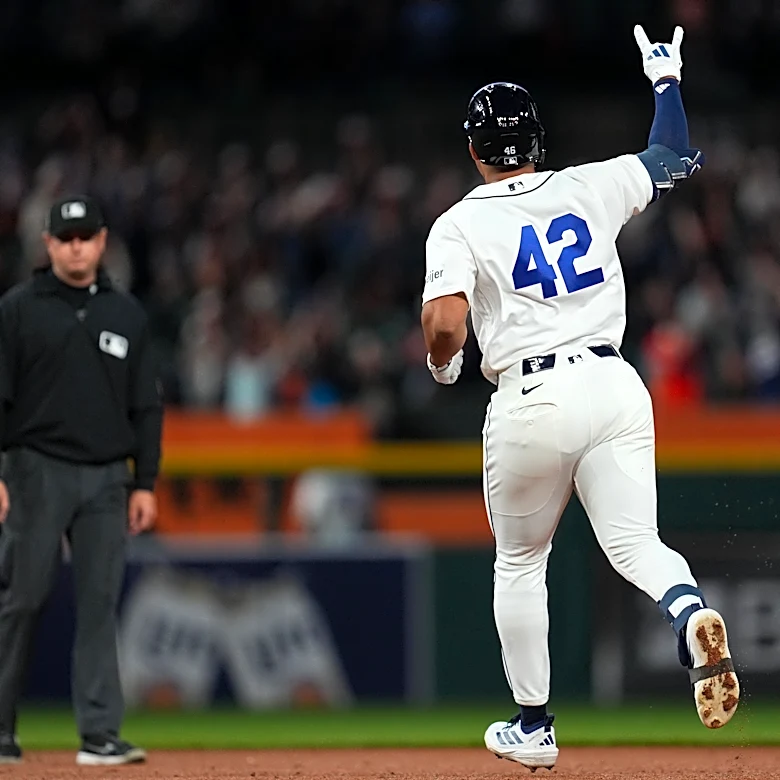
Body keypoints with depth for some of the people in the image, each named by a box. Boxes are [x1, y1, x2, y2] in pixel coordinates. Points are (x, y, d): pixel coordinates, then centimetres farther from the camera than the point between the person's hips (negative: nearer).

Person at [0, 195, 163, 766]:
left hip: (107, 479, 3)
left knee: (100, 605, 0)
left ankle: (100, 735, 0)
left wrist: (146, 483, 7)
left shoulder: (127, 314, 11)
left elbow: (146, 406, 14)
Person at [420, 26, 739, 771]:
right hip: (615, 386, 2)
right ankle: (688, 610, -34)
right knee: (635, 544, 2)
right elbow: (674, 160, 23)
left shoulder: (459, 225, -2)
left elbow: (444, 325, -16)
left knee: (519, 563, 17)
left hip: (532, 401, -2)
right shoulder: (589, 187, 7)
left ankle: (533, 726, 23)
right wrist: (666, 79, 37)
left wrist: (441, 365, 6)